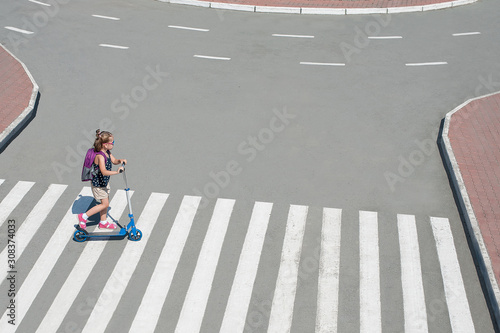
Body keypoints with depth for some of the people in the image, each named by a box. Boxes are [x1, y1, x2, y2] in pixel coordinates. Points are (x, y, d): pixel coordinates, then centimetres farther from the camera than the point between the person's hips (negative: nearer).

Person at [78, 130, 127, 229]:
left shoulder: (107, 152, -2)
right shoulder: (100, 156, -30)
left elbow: (114, 161, 10)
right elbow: (104, 171, -41)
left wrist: (120, 160, -12)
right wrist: (116, 172, -51)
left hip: (104, 182, 9)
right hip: (98, 184, -9)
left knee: (105, 202, 18)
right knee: (105, 204, -2)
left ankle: (103, 222, 35)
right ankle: (83, 217, 10)